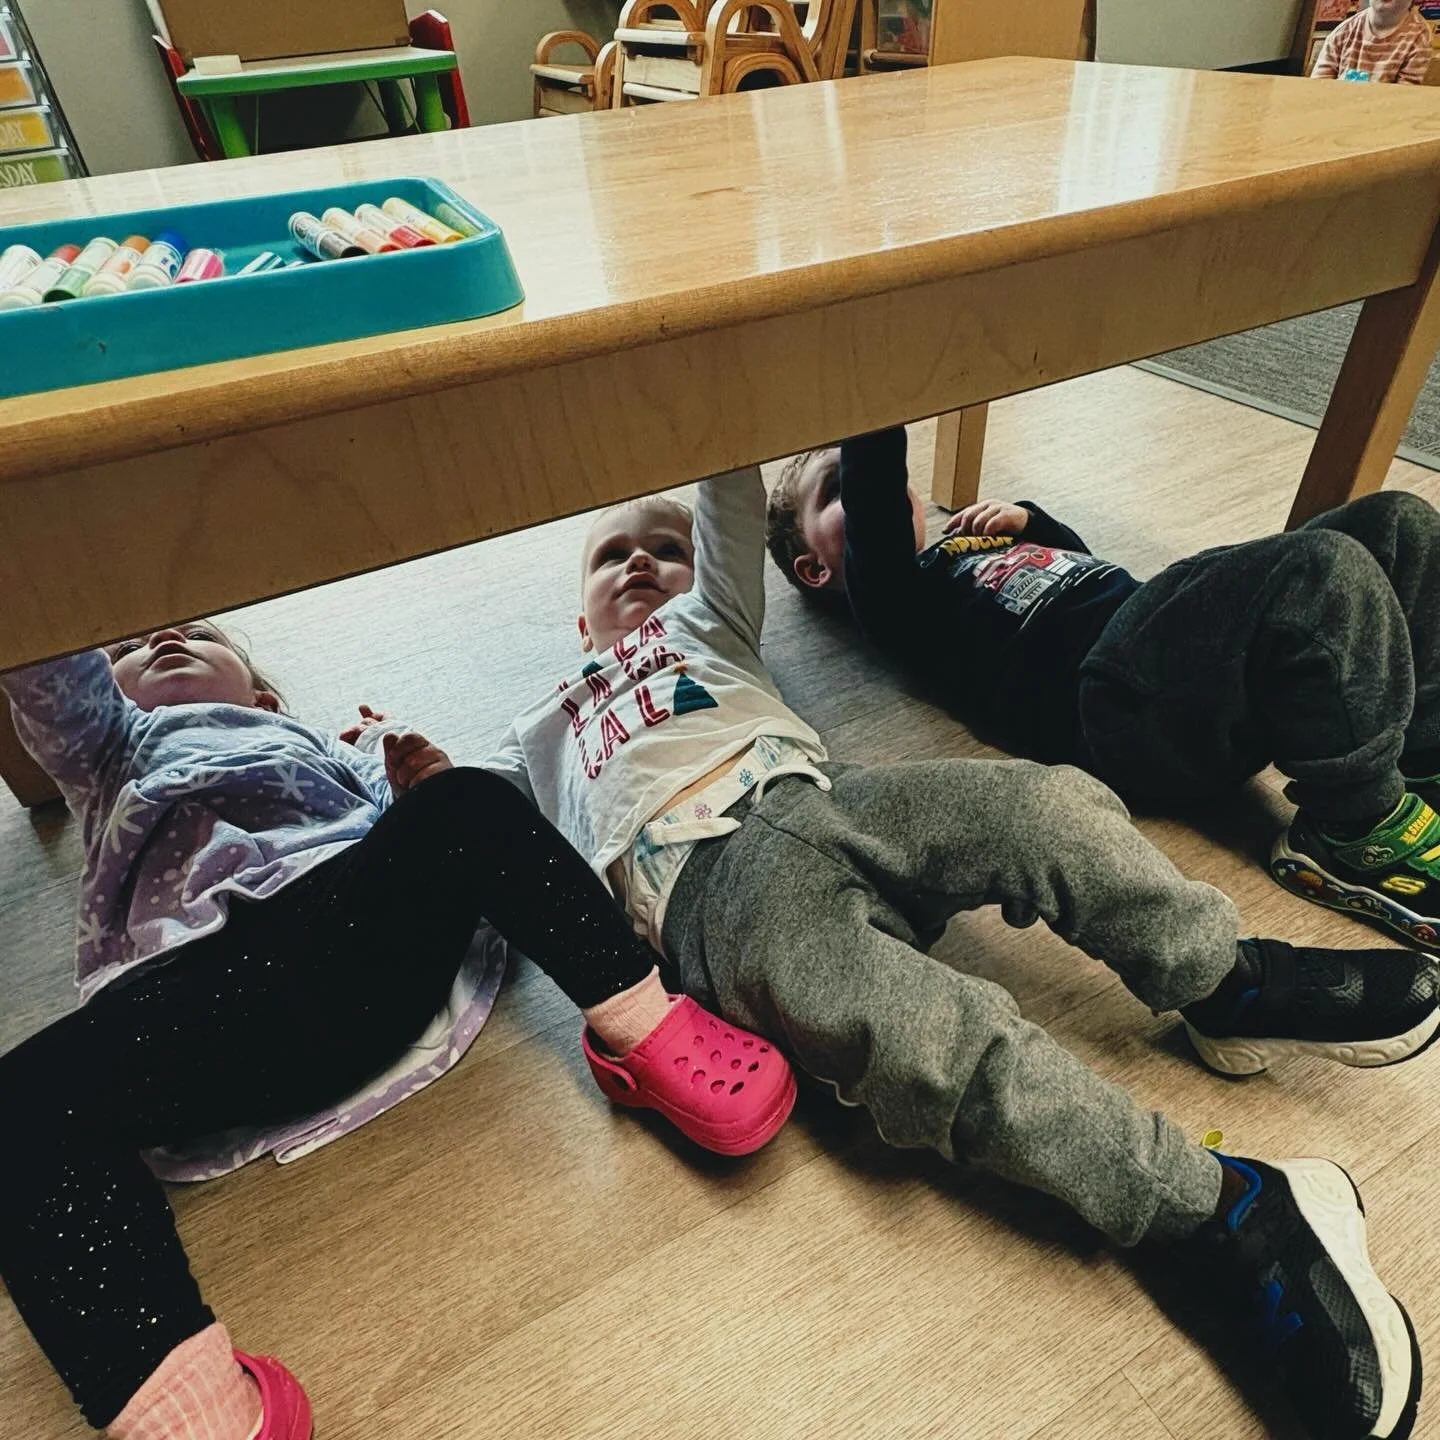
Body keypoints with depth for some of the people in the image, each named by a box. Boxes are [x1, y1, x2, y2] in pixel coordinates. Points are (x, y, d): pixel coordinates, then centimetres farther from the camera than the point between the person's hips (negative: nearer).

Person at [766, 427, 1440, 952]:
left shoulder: (969, 542, 36)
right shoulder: (890, 595, 7)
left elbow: (1080, 561, 44)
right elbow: (874, 490, -11)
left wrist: (1026, 520, 27)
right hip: (1123, 698, -9)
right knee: (1326, 566, -30)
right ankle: (1358, 833, -12)